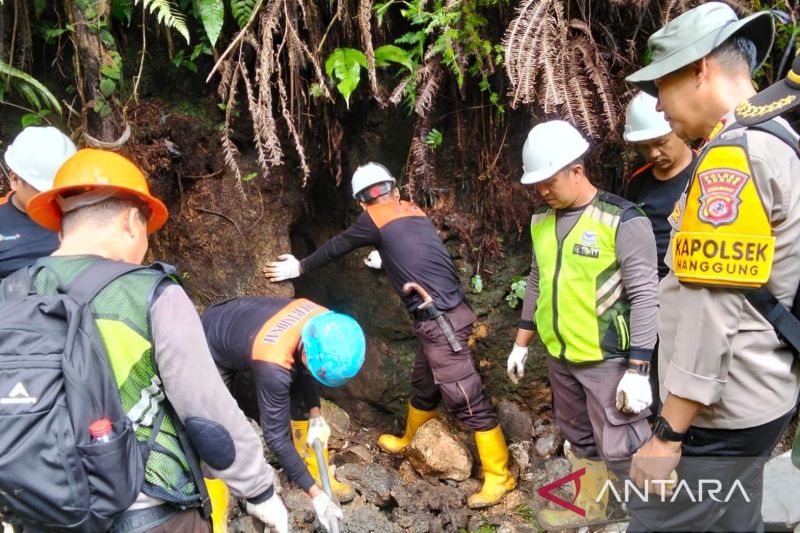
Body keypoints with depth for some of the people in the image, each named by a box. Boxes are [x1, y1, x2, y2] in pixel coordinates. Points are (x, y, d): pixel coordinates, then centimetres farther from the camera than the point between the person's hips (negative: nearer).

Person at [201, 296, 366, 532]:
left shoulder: (322, 322, -27)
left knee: (300, 400, 2)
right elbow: (276, 434, -34)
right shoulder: (273, 363, -45)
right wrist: (314, 493, -29)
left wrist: (316, 415, -9)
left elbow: (306, 368, -3)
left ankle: (318, 475, 17)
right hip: (214, 349, -6)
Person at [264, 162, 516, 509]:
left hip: (439, 321, -9)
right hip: (439, 317, 9)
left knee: (467, 399, -2)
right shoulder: (412, 212, 16)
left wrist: (300, 267, 26)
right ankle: (408, 442, 45)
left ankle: (499, 477, 7)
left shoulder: (375, 220, -4)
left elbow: (336, 247, 10)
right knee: (424, 385, 25)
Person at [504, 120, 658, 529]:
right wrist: (521, 343, 18)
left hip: (608, 359, -6)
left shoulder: (622, 220, -15)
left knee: (620, 450, -3)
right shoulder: (541, 221, 5)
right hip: (560, 357, 7)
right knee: (579, 441, 21)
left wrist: (638, 370, -19)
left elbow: (645, 296, -16)